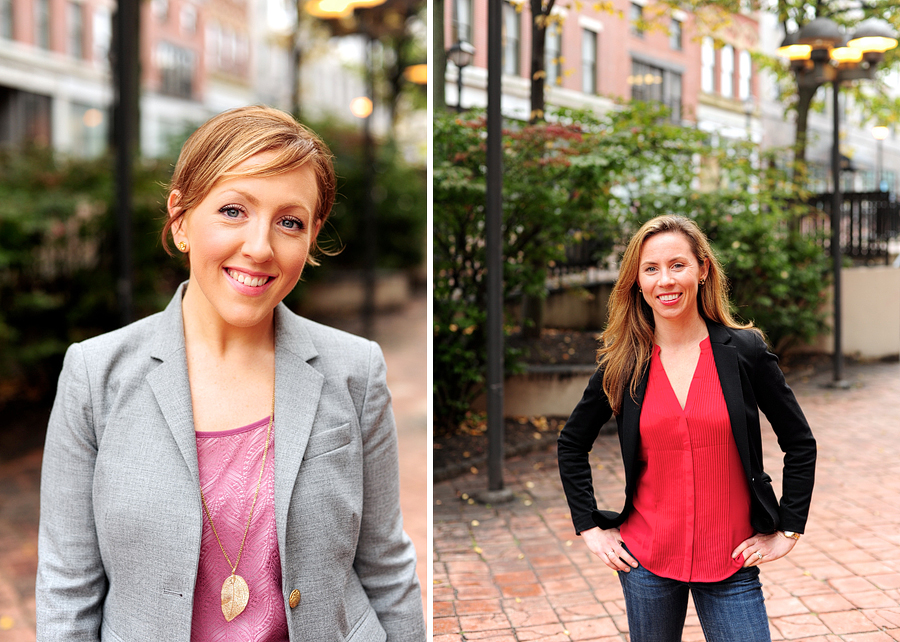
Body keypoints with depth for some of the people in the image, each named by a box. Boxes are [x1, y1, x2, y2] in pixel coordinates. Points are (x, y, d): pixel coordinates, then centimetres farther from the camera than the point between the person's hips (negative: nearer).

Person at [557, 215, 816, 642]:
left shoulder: (744, 351, -4)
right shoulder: (622, 366, -2)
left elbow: (800, 444, 4)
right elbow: (571, 445, 11)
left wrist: (787, 530, 1)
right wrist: (589, 528, 6)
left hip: (730, 560, -1)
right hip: (646, 559, 1)